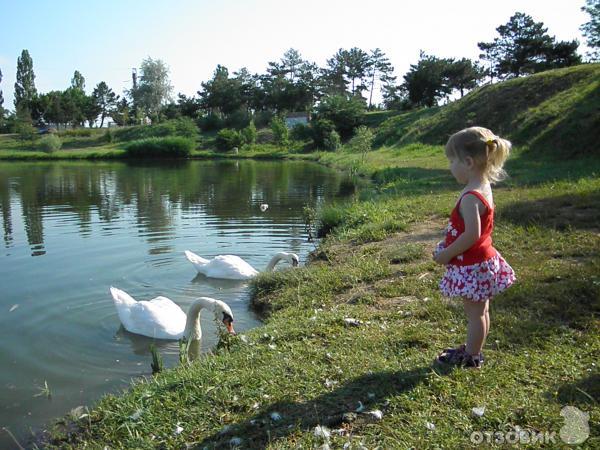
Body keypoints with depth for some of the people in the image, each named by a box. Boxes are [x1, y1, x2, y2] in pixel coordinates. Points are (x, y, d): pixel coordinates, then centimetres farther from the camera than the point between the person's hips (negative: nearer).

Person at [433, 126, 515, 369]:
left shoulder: (471, 197, -26)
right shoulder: (483, 187, 4)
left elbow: (472, 235, -30)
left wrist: (447, 254, -18)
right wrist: (449, 249, 11)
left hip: (472, 266, -9)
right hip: (482, 260, 9)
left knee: (475, 312, 6)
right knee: (480, 310, 21)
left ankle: (471, 357, 22)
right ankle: (473, 349, 37)